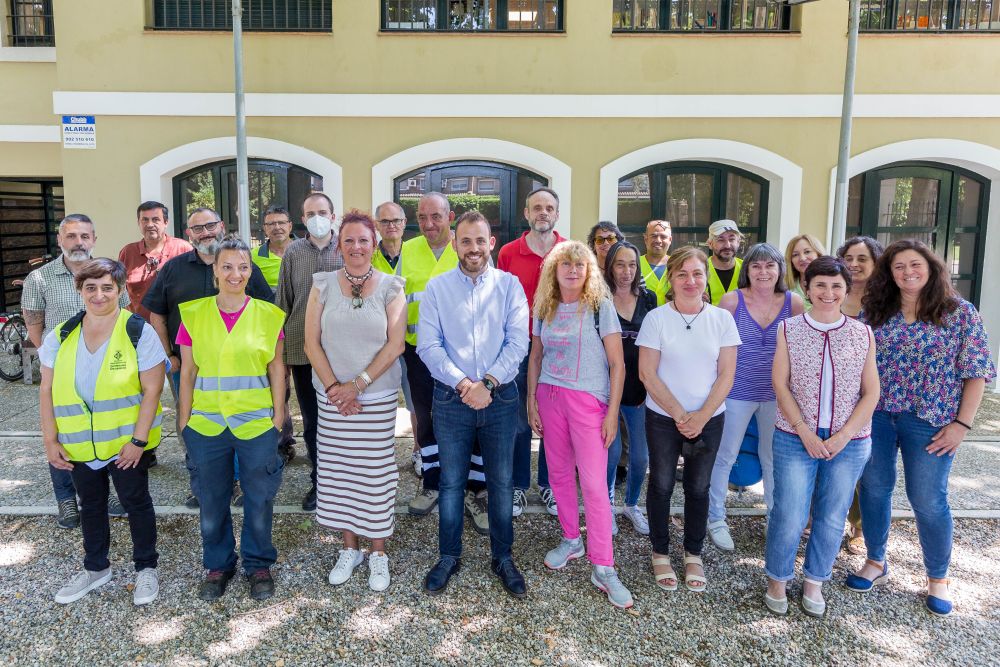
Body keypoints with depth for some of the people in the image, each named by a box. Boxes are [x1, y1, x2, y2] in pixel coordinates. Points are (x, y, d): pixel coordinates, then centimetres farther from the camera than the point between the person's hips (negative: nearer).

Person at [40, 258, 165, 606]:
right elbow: (47, 391, 3)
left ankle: (146, 568, 28)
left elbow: (152, 390, -14)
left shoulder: (139, 332, -13)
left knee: (136, 502, 9)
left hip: (127, 442, -4)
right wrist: (50, 440, -2)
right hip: (78, 445, 4)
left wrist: (138, 439, -17)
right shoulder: (60, 336, 0)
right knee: (91, 505, 19)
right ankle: (95, 568, 39)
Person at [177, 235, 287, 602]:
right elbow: (187, 373, 4)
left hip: (257, 423, -1)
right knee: (212, 501, 14)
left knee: (259, 499, 9)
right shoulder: (193, 314, 1)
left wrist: (278, 417, 0)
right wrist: (184, 421, 3)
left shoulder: (268, 314, -1)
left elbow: (277, 369, 3)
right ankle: (217, 565, 34)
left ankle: (259, 564, 30)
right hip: (206, 424, 1)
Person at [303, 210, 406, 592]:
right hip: (332, 398, 2)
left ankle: (378, 553, 19)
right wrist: (334, 387, -9)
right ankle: (349, 549, 26)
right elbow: (312, 343, 1)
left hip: (378, 397, -2)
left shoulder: (390, 287, -1)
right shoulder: (323, 285, 4)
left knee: (375, 472, 2)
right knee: (337, 470, 8)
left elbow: (395, 344, -7)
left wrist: (358, 384, -12)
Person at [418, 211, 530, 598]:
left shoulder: (509, 286, 2)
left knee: (501, 482, 9)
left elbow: (518, 343, -6)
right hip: (451, 398, 0)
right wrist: (462, 383, -17)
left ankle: (502, 557, 27)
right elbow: (428, 345, -6)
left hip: (500, 397, 0)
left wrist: (488, 383, -17)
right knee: (451, 482, 10)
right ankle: (449, 556, 28)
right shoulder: (436, 288, 1)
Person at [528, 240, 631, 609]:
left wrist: (612, 413, -10)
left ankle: (603, 568, 2)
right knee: (559, 474, 11)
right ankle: (571, 540, 31)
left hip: (588, 399, -4)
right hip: (549, 397, 4)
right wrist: (531, 399, 7)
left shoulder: (600, 306, -5)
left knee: (594, 484, -7)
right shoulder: (544, 308, 8)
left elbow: (617, 364, -6)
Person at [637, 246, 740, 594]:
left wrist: (701, 416, -11)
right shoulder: (656, 318, -7)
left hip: (709, 419, 2)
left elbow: (726, 375, -2)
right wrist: (679, 415, -12)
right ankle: (660, 553, 27)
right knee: (662, 485, 9)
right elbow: (647, 374, -9)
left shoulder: (722, 319, -2)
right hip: (663, 418, -1)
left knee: (698, 487, 12)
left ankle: (693, 555, 30)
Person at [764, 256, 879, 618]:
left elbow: (871, 393, 2)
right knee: (789, 517, 0)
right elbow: (781, 385, -3)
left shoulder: (862, 334, 2)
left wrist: (842, 437, -9)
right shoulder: (789, 330, -1)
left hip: (849, 443, 2)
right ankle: (777, 579, 22)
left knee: (832, 518, 10)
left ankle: (813, 583, 30)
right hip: (796, 438, -1)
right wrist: (806, 433, -11)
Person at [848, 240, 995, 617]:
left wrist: (962, 423, -9)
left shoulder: (960, 313, -3)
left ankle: (938, 579, 25)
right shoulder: (874, 311, 3)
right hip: (875, 416, 3)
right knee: (874, 489, 11)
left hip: (930, 421, -2)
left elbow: (976, 372, -4)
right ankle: (875, 562, 31)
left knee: (928, 500, 4)